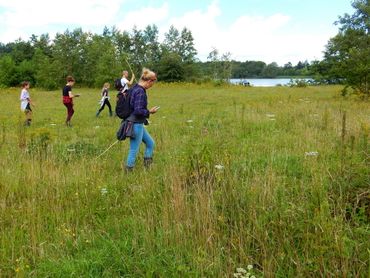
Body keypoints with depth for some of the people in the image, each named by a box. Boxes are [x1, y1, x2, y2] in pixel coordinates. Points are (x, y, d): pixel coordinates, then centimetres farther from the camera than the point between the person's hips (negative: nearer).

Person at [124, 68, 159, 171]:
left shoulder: (135, 88, 8)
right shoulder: (140, 92, -22)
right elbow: (138, 111, -26)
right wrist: (149, 112, -12)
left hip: (138, 123, 10)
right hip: (136, 124, -10)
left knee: (150, 143, 20)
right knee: (134, 150, 0)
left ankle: (147, 167, 27)